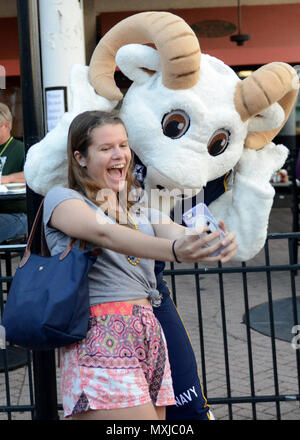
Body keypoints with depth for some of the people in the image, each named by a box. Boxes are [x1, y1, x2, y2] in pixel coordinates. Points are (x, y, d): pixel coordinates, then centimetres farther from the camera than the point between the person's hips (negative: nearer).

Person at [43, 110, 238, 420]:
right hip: (101, 341, -6)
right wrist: (174, 250, -34)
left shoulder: (142, 210, 22)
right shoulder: (61, 199, 2)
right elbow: (104, 234, -18)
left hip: (149, 338, 7)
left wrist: (217, 244, -22)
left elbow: (182, 235, 3)